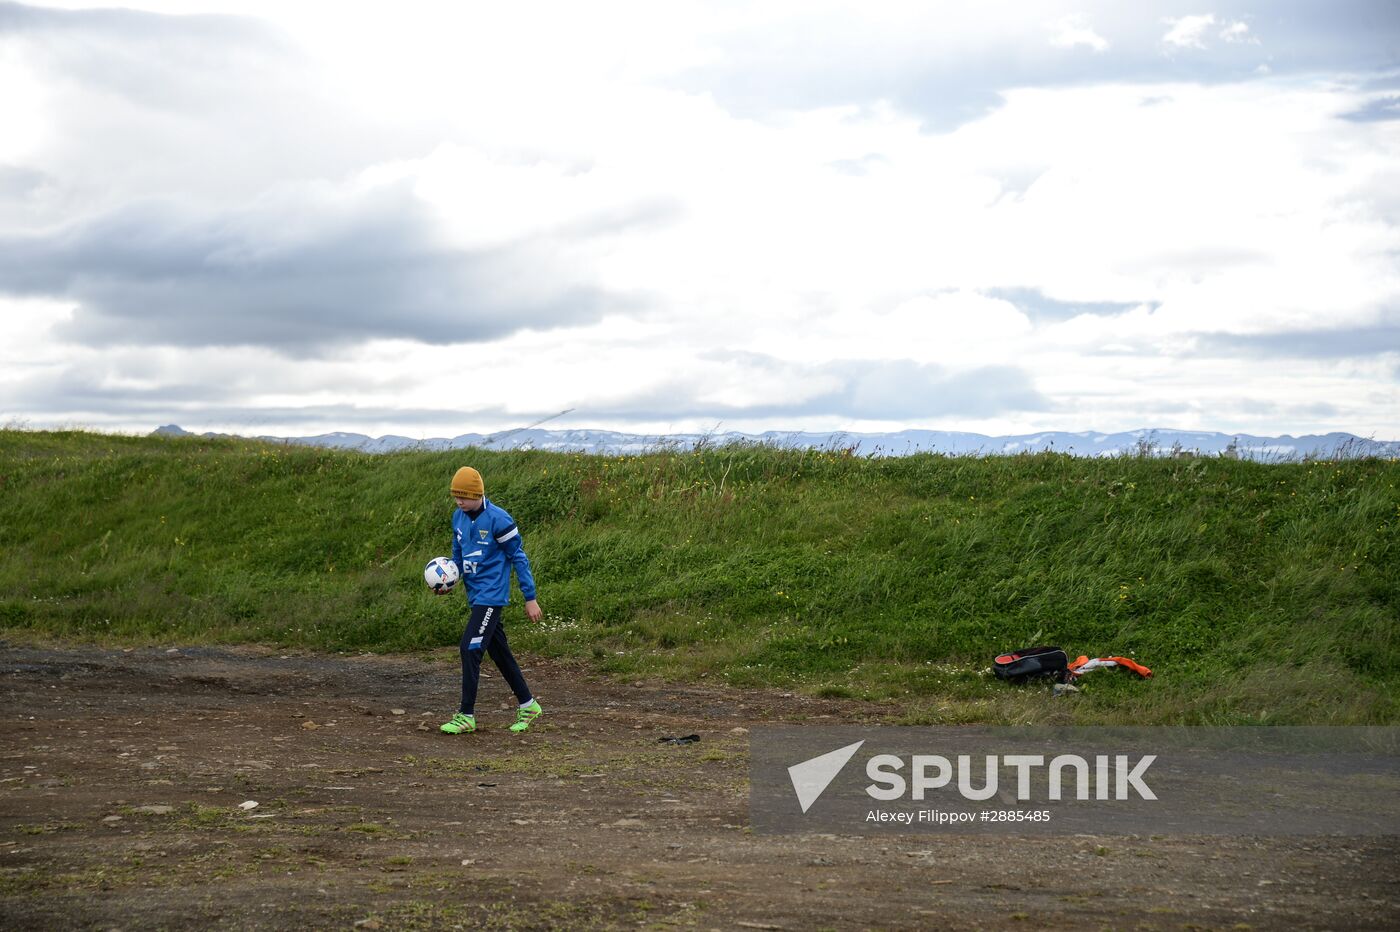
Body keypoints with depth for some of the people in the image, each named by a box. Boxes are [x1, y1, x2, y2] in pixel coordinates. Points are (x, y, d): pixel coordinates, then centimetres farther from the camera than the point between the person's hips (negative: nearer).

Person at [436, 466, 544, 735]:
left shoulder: (497, 519, -16)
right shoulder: (458, 517, 6)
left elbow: (519, 557, -11)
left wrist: (531, 598, -9)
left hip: (492, 596, -8)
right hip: (476, 595, 8)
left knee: (470, 649, -13)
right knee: (499, 652, 13)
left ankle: (467, 716, -7)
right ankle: (528, 705, 25)